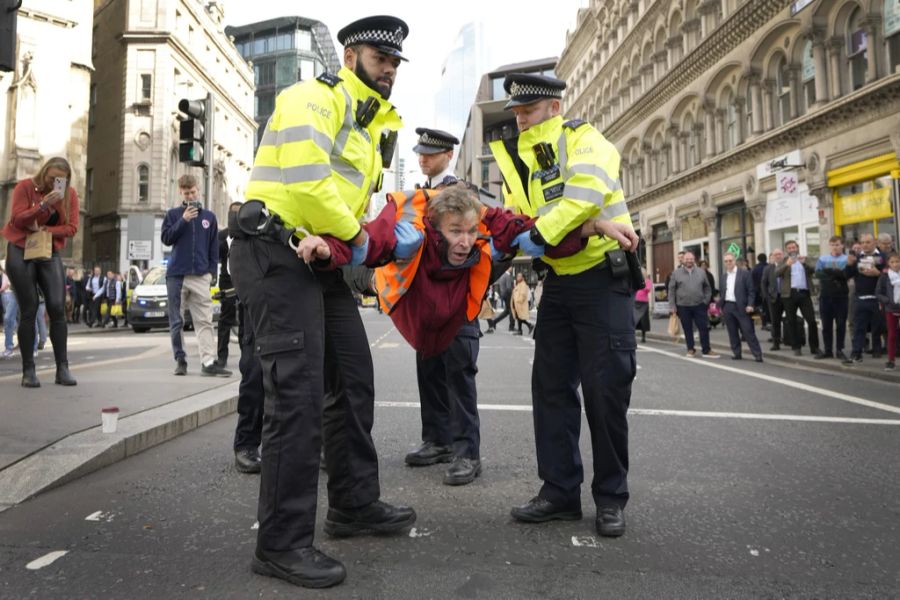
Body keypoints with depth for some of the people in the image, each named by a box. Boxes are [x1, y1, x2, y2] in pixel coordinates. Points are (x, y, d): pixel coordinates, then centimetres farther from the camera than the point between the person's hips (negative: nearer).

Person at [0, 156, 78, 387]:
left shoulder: (69, 194, 2)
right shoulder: (25, 187, -5)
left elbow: (72, 227, -2)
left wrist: (47, 230, -16)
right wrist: (43, 205, -25)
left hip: (50, 253, 2)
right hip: (21, 252, -2)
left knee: (57, 308, -8)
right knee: (28, 311, -4)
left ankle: (62, 368, -6)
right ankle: (28, 370, 0)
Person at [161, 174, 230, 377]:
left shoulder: (209, 216, 11)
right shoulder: (173, 214, 8)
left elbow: (214, 247, 11)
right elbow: (166, 238, -2)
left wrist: (212, 271, 3)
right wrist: (183, 220, -11)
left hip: (201, 276, 0)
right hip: (176, 275, 0)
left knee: (205, 321, -6)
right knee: (177, 321, 3)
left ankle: (208, 362, -10)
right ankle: (180, 359, 13)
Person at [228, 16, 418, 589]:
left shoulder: (371, 124, 23)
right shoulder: (314, 97, -6)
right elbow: (305, 178, -23)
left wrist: (388, 239, 3)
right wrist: (357, 237, -12)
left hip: (323, 262, 10)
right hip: (277, 255, -10)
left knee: (354, 380, 11)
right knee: (300, 395, -12)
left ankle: (355, 504, 27)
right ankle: (282, 542, 0)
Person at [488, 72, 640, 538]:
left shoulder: (583, 139, -7)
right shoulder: (516, 159, 11)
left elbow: (588, 187, -27)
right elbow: (516, 220, 3)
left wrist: (542, 234, -29)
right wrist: (497, 241, -18)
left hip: (603, 276, -6)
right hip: (558, 280, 7)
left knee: (604, 389, -3)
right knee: (551, 386, 6)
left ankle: (611, 497, 13)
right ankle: (560, 490, 18)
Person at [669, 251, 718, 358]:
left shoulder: (701, 272, 7)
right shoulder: (676, 273, 1)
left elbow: (707, 287, 12)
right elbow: (671, 290, 0)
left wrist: (706, 300, 2)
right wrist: (672, 306, -4)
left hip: (699, 305, 1)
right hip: (683, 306, -1)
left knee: (704, 328, 1)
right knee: (687, 329, 7)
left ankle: (706, 350, 10)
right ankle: (691, 349, 19)